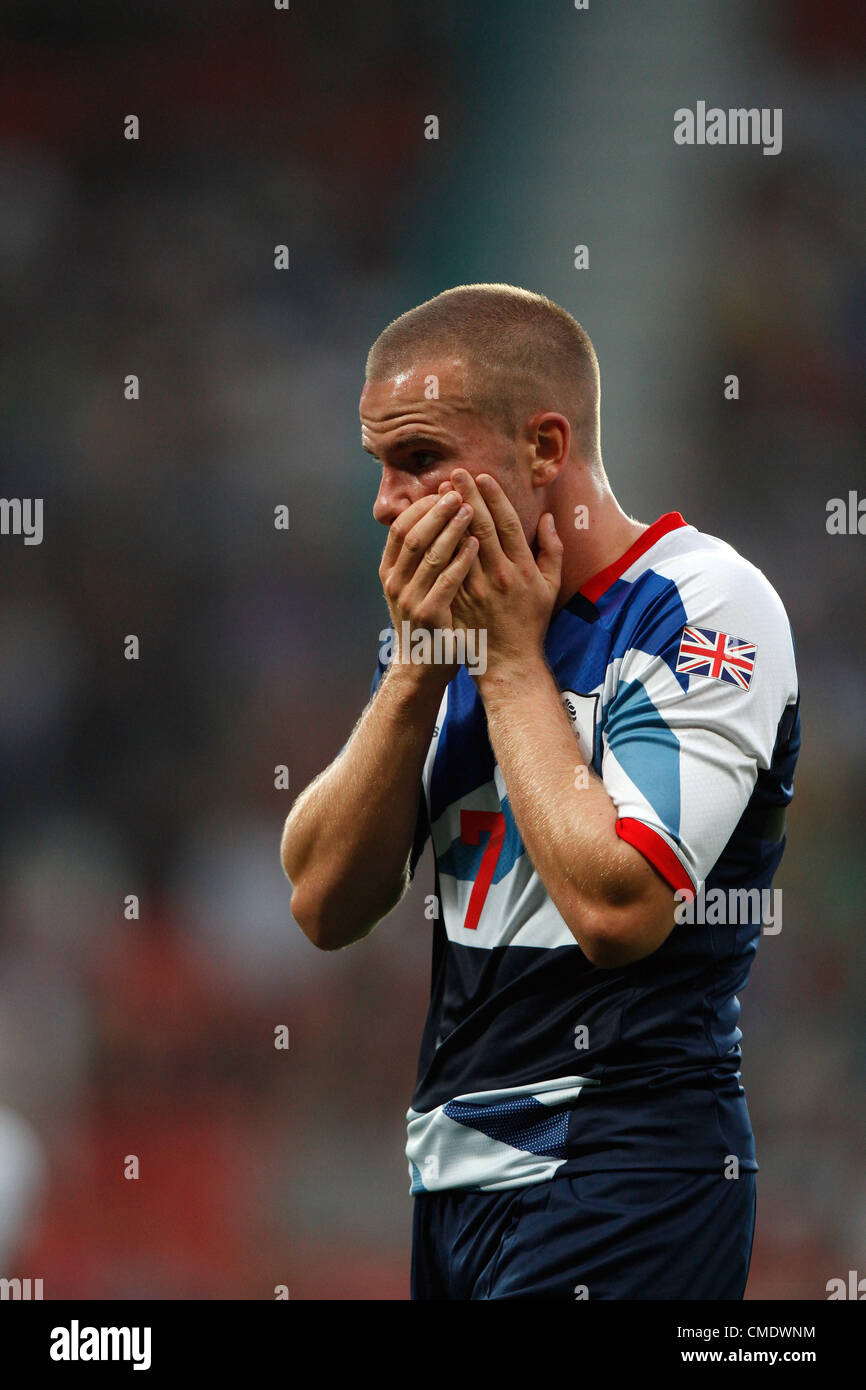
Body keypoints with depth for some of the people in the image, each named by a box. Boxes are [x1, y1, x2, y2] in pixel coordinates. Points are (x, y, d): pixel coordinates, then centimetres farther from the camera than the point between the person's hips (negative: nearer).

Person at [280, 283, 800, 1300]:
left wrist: (513, 657, -12)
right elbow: (325, 905, 5)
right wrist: (420, 665, -5)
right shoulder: (449, 614, 12)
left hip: (621, 1178, -7)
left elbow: (616, 908, -21)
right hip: (452, 1170, 7)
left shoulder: (705, 604, -10)